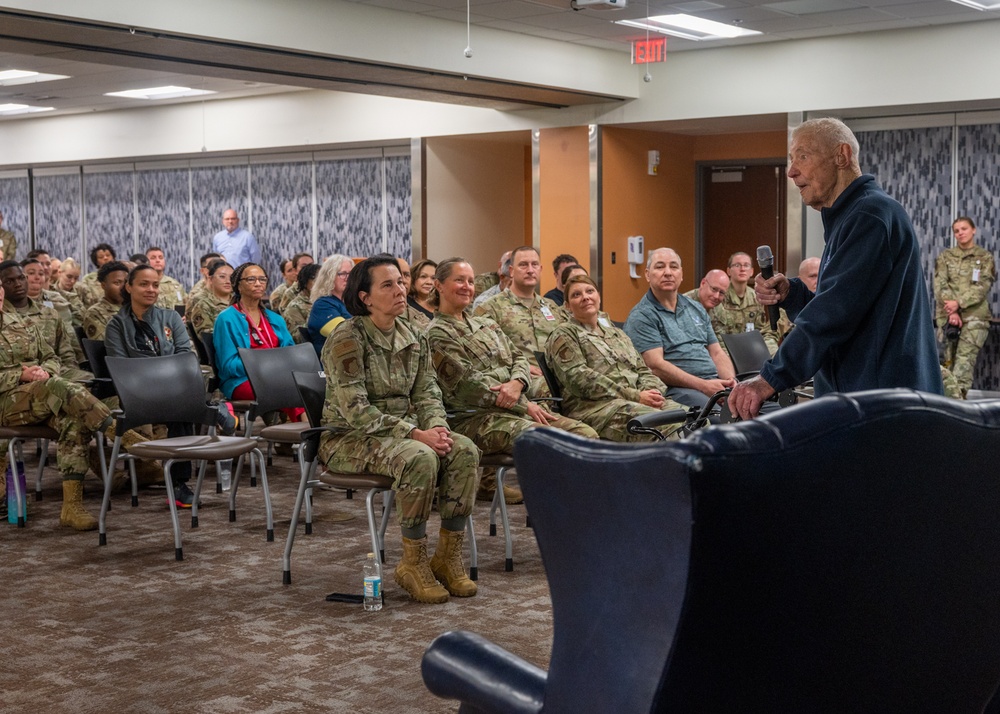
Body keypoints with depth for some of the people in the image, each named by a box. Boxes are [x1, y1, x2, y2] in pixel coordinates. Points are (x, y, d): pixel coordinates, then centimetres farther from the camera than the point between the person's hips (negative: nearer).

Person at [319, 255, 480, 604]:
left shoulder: (411, 339, 7)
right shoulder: (346, 339, -16)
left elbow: (427, 393, 7)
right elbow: (356, 410, -22)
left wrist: (436, 427, -15)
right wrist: (414, 434, -27)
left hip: (402, 430, 7)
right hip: (349, 439, -7)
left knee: (464, 450, -19)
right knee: (419, 458, -34)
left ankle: (448, 555, -10)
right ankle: (413, 564, -20)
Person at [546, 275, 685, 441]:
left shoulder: (616, 333, 29)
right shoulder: (563, 335, 7)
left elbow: (643, 371, 23)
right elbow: (580, 379, -8)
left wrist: (652, 391, -4)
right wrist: (635, 396, -13)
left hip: (635, 402, 6)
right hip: (594, 406, -6)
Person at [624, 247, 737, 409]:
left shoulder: (696, 309, 24)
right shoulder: (641, 316, 1)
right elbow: (656, 366, -11)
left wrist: (731, 382, -1)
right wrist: (703, 385, -18)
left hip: (715, 382, 7)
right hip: (678, 388, -7)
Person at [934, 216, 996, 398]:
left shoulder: (985, 257, 9)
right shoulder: (945, 256, 13)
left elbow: (982, 287, -3)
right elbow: (940, 285, 1)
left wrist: (959, 303, -15)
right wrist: (951, 312, -12)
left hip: (975, 316, -2)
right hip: (947, 314, 2)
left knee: (965, 358, -14)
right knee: (948, 359, -2)